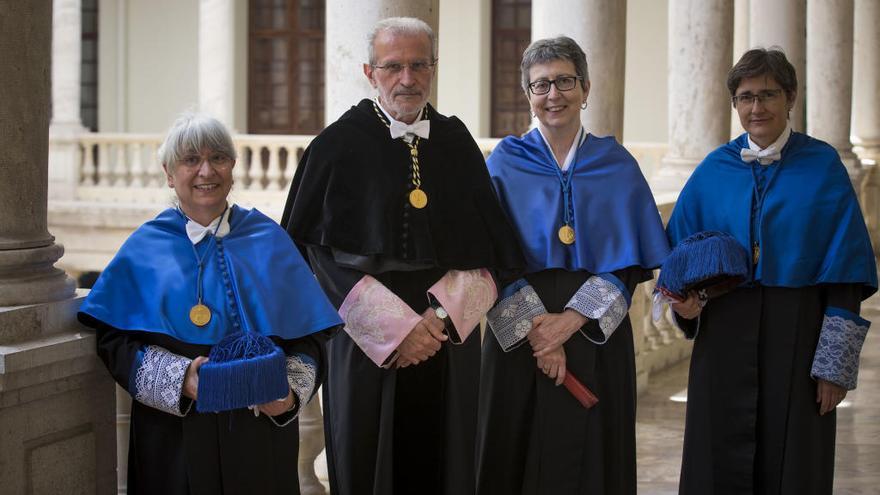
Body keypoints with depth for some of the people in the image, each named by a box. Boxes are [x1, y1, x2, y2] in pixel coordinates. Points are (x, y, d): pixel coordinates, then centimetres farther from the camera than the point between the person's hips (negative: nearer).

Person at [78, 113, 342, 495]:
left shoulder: (269, 241, 7)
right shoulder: (145, 249, 4)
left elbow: (310, 334, 4)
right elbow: (112, 338, -4)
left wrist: (292, 392, -13)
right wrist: (178, 379, -19)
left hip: (261, 431, 1)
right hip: (174, 437, -1)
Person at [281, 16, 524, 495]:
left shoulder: (456, 142, 7)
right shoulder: (338, 145, -3)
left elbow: (489, 248, 5)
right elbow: (321, 253, -7)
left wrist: (442, 317, -10)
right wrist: (397, 328, -13)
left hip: (450, 344, 3)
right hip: (369, 345, -3)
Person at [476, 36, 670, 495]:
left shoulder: (618, 166, 5)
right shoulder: (504, 163, 3)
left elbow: (631, 262, 0)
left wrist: (571, 320, -12)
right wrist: (534, 327, -14)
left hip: (596, 333, 1)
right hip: (519, 334, -1)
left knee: (590, 456, 4)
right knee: (520, 456, 4)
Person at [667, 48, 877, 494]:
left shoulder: (822, 166, -3)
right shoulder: (713, 172, 6)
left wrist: (836, 365, -10)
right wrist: (685, 301, -10)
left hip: (798, 334, -2)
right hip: (724, 334, 3)